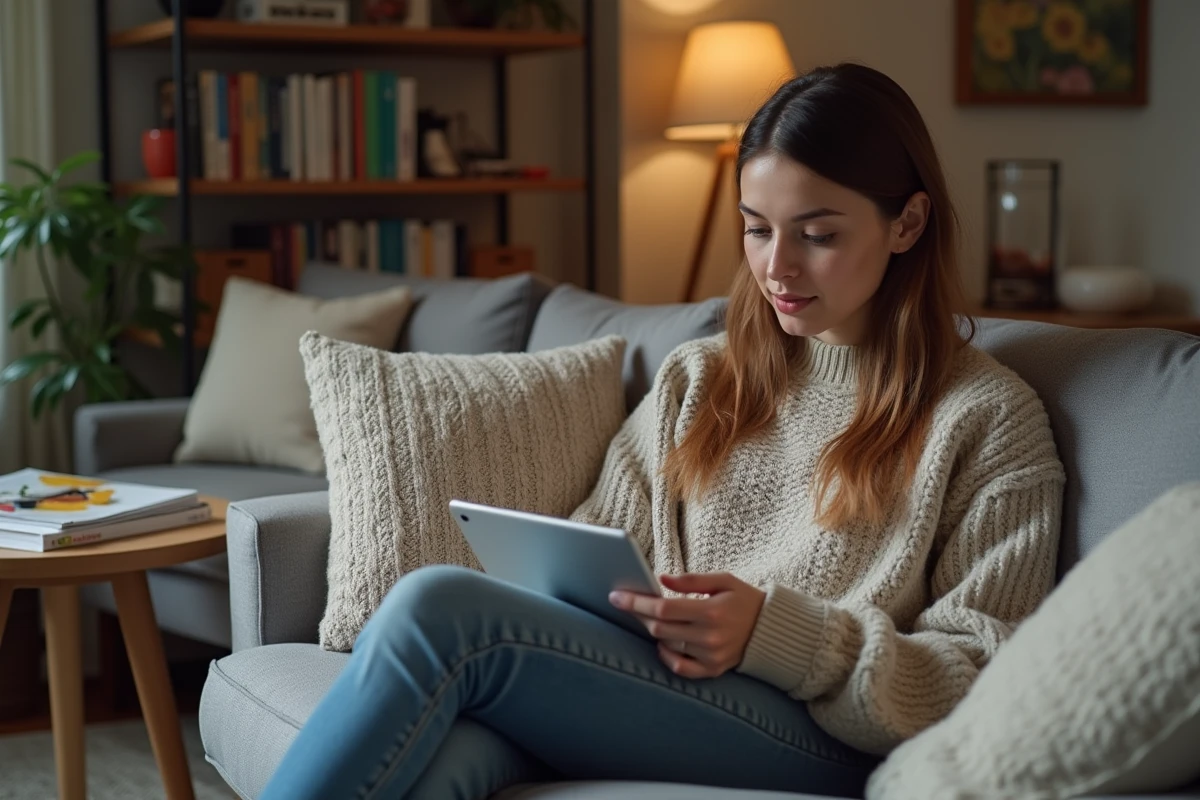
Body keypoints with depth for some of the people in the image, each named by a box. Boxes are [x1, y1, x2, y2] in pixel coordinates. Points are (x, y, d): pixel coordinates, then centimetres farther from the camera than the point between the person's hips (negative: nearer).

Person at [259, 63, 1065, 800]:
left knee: (439, 608, -26)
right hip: (637, 693, 5)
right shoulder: (697, 377, 21)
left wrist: (776, 632, -16)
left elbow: (990, 691, -1)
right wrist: (641, 619, -7)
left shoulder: (991, 419, 5)